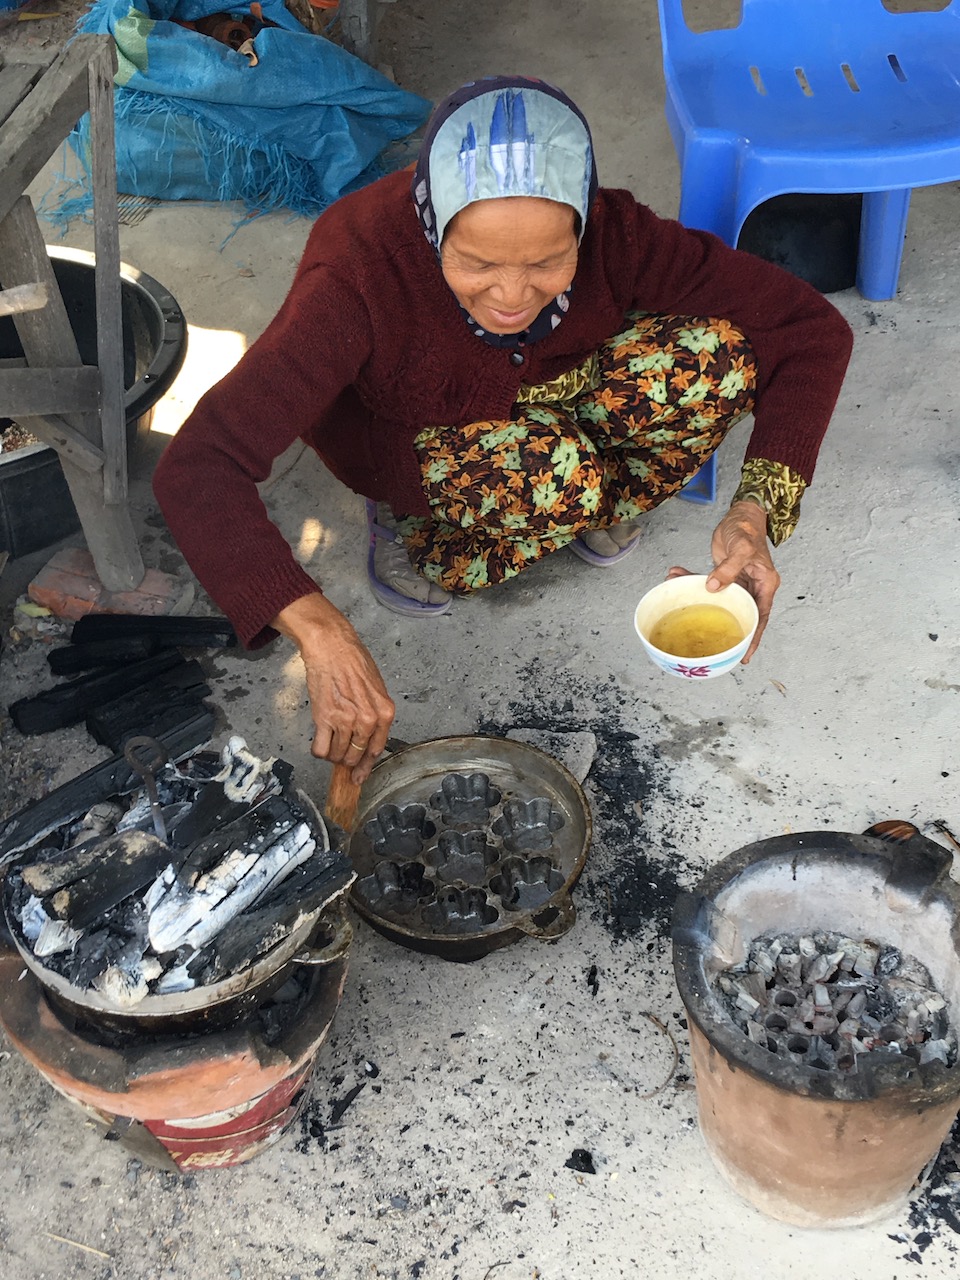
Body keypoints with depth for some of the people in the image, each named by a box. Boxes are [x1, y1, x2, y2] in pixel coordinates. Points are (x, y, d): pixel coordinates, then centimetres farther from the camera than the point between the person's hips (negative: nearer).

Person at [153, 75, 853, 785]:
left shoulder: (611, 235, -30)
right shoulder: (362, 275, -38)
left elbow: (814, 328, -23)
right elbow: (195, 469, -42)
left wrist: (754, 513, -37)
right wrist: (325, 637, -53)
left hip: (550, 392, 3)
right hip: (400, 434, -3)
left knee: (716, 357, -26)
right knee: (551, 477, -35)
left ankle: (597, 505, 2)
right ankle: (415, 521, -3)